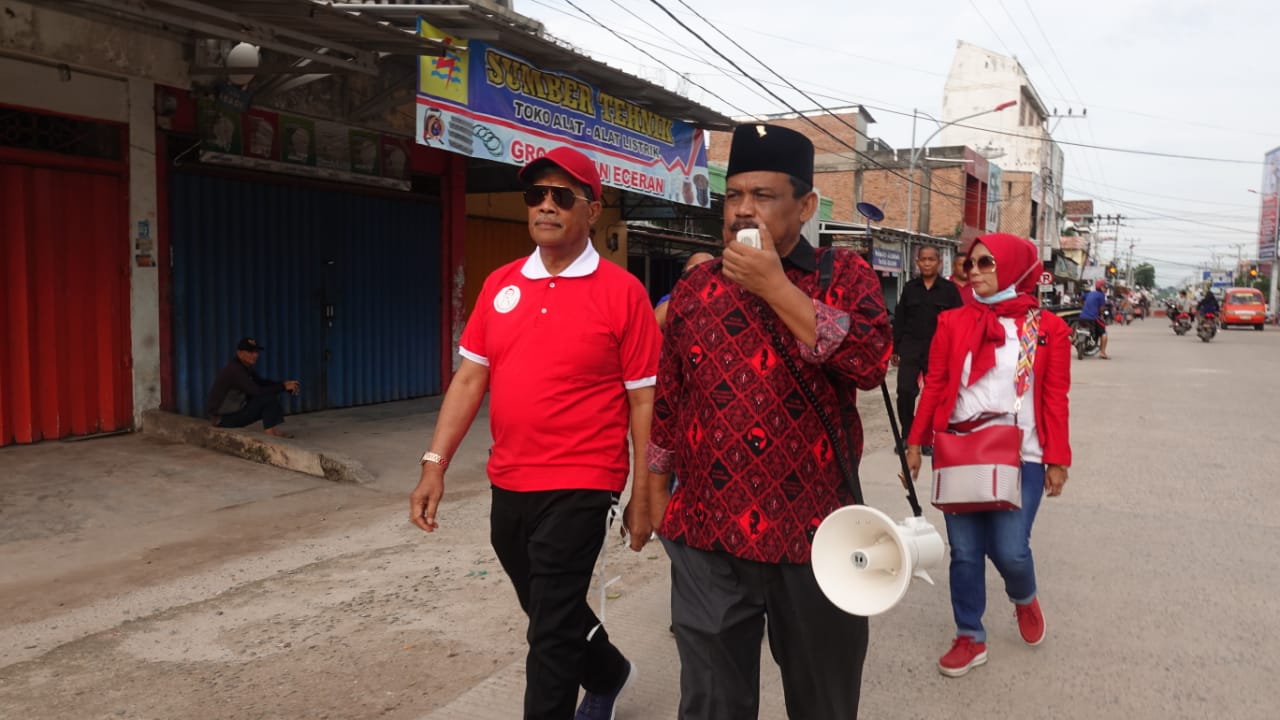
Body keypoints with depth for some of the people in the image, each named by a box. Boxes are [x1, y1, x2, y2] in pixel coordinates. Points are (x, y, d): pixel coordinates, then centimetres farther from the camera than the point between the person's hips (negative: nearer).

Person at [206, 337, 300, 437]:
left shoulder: (244, 367, 7)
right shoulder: (235, 370, -22)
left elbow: (263, 383, 10)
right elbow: (257, 391, -28)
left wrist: (285, 384, -6)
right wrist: (283, 386, -20)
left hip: (232, 411, 10)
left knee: (269, 394, 4)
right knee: (268, 397, -19)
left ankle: (272, 428, -3)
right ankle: (271, 429, -12)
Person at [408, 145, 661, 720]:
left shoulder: (622, 292, -9)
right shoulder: (500, 285, 6)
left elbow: (643, 401, -7)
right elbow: (470, 378, 7)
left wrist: (643, 498, -6)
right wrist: (434, 464, 1)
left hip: (579, 488, -6)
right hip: (507, 485, 6)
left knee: (551, 635, 1)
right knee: (548, 611, 24)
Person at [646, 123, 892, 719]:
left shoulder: (844, 277, -1)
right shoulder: (695, 288, 6)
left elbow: (871, 362, -20)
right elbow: (667, 402, 12)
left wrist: (775, 286, -20)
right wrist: (656, 494, 14)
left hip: (814, 535, -1)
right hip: (705, 539, 2)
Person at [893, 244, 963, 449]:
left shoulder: (949, 289, 1)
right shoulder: (910, 287, 7)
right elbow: (899, 319, 10)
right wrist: (895, 349, 6)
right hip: (910, 347, 1)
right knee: (905, 391, -8)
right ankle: (907, 435, 8)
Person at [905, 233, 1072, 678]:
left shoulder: (1048, 328, 0)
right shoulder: (953, 323, 3)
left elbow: (1055, 399, 0)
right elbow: (934, 387, 3)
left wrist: (1057, 458, -2)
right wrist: (916, 443, 0)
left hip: (1021, 455, -1)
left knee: (1010, 550, -3)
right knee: (965, 551, 7)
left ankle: (1024, 598, 33)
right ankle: (970, 638, 24)